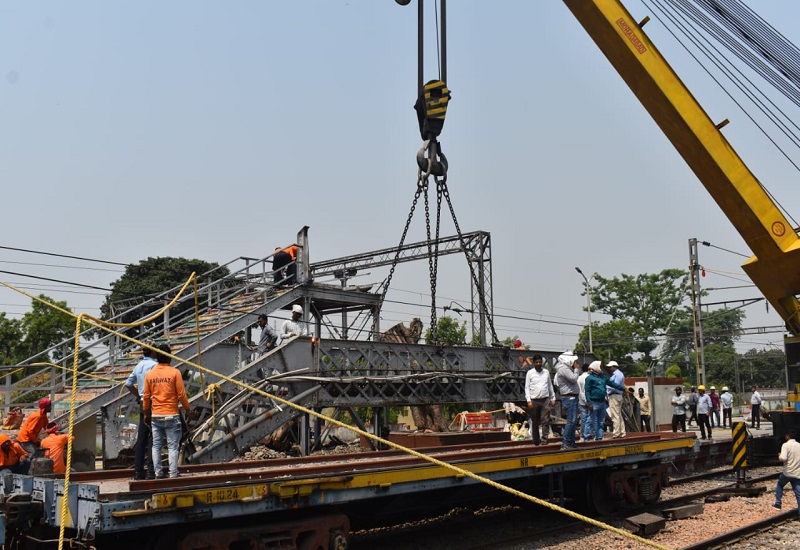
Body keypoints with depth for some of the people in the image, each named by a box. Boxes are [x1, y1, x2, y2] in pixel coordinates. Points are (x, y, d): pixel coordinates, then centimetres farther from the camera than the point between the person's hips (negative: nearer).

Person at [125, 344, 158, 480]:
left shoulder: (138, 366, 13)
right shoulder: (153, 365, -12)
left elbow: (128, 384, 19)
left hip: (142, 404, 8)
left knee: (141, 438, 10)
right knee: (153, 438, -5)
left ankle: (138, 471, 13)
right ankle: (151, 471, -6)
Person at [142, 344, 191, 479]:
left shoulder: (150, 374, 3)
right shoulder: (174, 372, -8)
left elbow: (146, 396, 7)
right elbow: (181, 394, -8)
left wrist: (146, 413, 19)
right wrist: (187, 409, 7)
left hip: (155, 416, 3)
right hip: (171, 415, -3)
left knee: (156, 446, 10)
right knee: (172, 447, 0)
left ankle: (158, 474, 11)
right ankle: (173, 475, -1)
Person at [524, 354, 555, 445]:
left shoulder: (546, 372, 9)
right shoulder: (530, 373, 1)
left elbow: (550, 386, 16)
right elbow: (527, 387, 0)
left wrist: (553, 398, 12)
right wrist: (529, 400, -8)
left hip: (545, 400, 1)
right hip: (534, 400, -1)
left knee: (545, 421, -8)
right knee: (535, 423, 7)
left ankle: (544, 440, -9)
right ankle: (536, 441, 17)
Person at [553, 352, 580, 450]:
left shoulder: (567, 368, 20)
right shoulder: (563, 369, -12)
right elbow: (573, 379, -20)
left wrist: (575, 369, 13)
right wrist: (576, 369, -6)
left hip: (573, 398, 11)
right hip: (569, 397, -11)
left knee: (573, 421, 12)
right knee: (571, 420, -14)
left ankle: (572, 442, 16)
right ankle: (565, 443, -14)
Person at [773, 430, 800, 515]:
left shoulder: (786, 445, -10)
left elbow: (783, 458, -22)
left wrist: (779, 456, -1)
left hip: (787, 473, -4)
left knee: (779, 485, 22)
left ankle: (778, 503, 19)